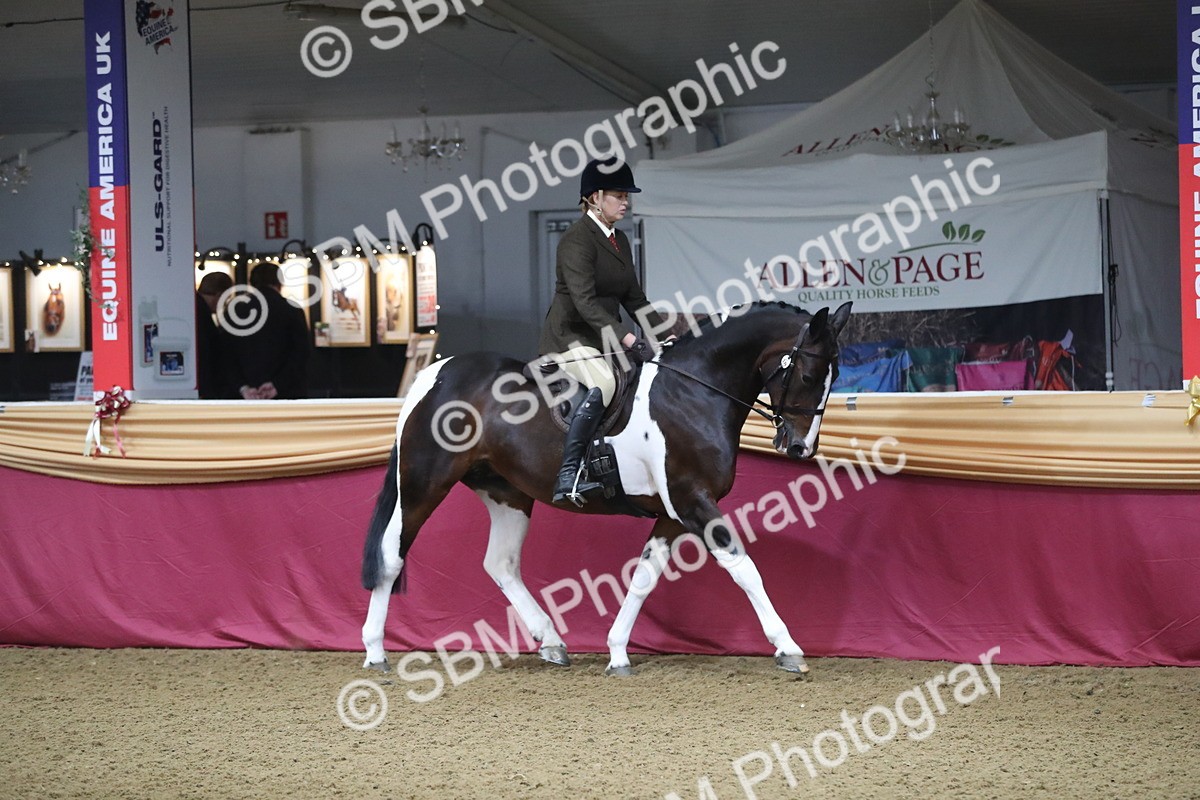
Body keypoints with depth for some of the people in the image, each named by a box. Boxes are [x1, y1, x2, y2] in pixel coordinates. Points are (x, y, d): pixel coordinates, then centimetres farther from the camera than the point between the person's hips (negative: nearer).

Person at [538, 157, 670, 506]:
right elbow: (584, 301, -24)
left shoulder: (619, 241, 14)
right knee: (603, 383, -35)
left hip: (605, 336, 9)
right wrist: (628, 339, -32)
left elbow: (634, 298, 19)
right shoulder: (577, 239, -14)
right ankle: (566, 477, -38)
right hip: (569, 336, -9)